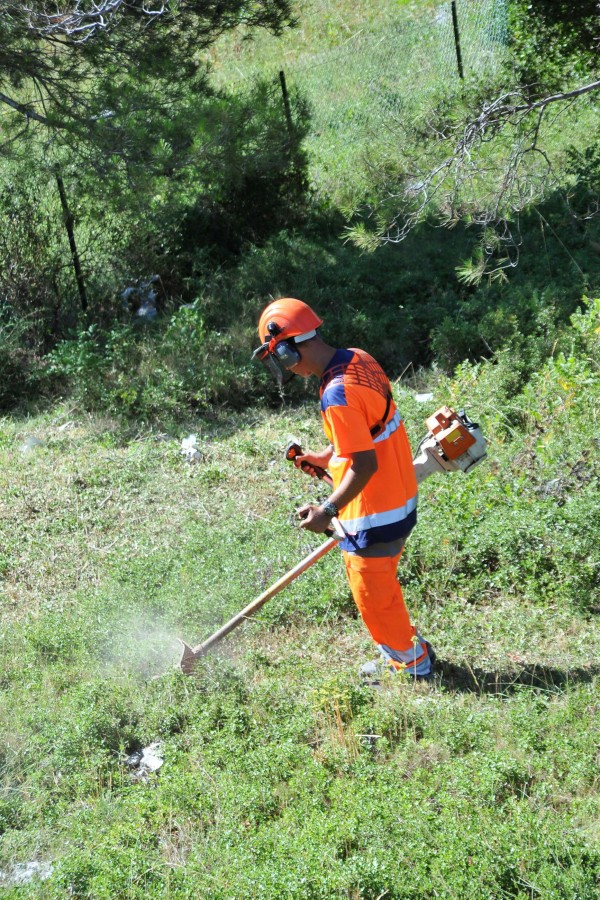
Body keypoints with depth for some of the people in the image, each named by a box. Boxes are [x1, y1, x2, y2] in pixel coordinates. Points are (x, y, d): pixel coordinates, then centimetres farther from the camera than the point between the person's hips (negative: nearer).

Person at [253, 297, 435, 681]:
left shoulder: (338, 395, -28)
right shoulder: (358, 359, 1)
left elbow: (365, 465, -27)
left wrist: (329, 511, -21)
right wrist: (330, 455, 15)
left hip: (374, 513, -9)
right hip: (399, 497, 9)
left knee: (373, 594, 10)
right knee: (380, 585, 25)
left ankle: (414, 666, 28)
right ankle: (403, 651, 41)